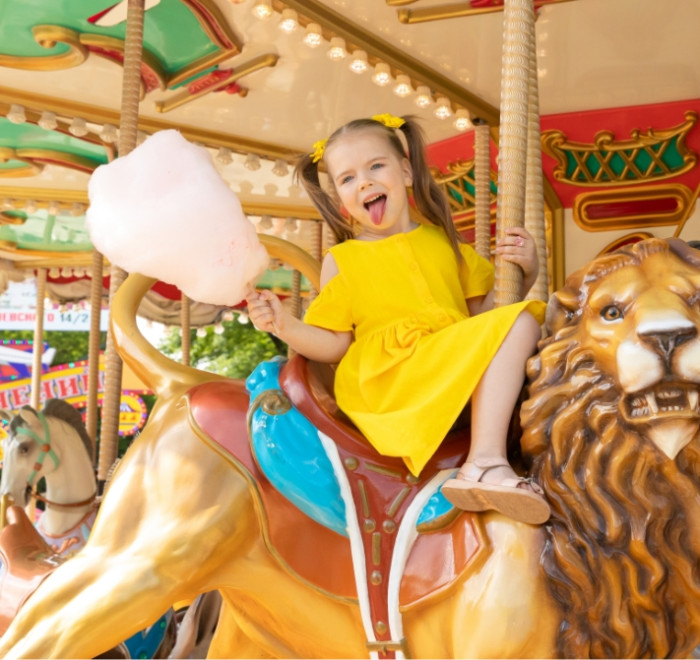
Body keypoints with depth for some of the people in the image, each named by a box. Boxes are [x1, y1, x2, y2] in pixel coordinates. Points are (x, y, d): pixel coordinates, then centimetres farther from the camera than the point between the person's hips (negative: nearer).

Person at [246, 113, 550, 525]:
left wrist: (524, 274, 4)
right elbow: (335, 344, 3)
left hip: (460, 375, 5)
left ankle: (483, 461, -30)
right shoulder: (340, 260, 10)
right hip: (384, 383, -5)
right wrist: (285, 326, -14)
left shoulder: (443, 241, 20)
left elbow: (483, 309, 20)